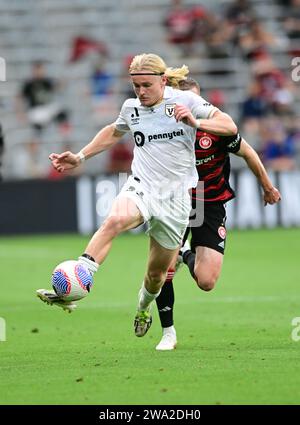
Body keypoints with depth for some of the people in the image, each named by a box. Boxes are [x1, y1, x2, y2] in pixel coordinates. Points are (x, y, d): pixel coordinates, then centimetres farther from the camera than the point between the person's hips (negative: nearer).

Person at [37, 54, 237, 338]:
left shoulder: (185, 101, -6)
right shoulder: (131, 108, 6)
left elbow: (229, 127, -11)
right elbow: (114, 132, 29)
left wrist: (195, 122, -27)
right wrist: (80, 157, 22)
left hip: (176, 197, -1)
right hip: (141, 186, 1)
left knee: (157, 273, 10)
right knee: (114, 220, -35)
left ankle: (143, 309, 45)